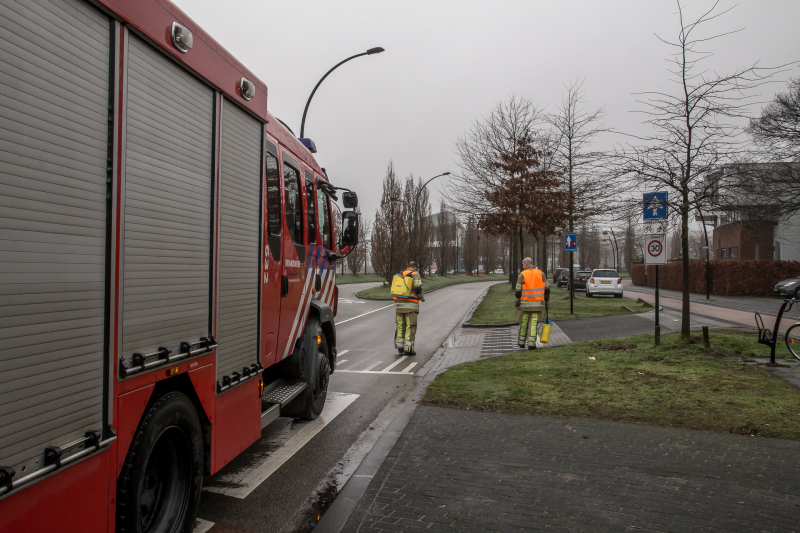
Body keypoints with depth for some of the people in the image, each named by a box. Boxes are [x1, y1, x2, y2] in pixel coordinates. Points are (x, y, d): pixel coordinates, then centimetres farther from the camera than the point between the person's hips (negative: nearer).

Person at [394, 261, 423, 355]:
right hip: (410, 305, -5)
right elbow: (418, 289, -14)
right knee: (411, 327, 1)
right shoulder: (416, 275, -3)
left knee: (401, 326, 14)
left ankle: (400, 347, 15)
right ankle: (408, 349, 1)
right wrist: (422, 297, 6)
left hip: (399, 304, 5)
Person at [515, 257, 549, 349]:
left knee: (523, 323, 11)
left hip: (525, 304, -1)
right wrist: (546, 298, 24)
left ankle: (521, 342, 22)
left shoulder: (522, 275, -6)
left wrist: (516, 303, 5)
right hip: (537, 304, 1)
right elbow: (546, 289, 5)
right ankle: (531, 344, -3)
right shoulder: (541, 273, 2)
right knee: (533, 324, 3)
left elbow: (518, 292, -7)